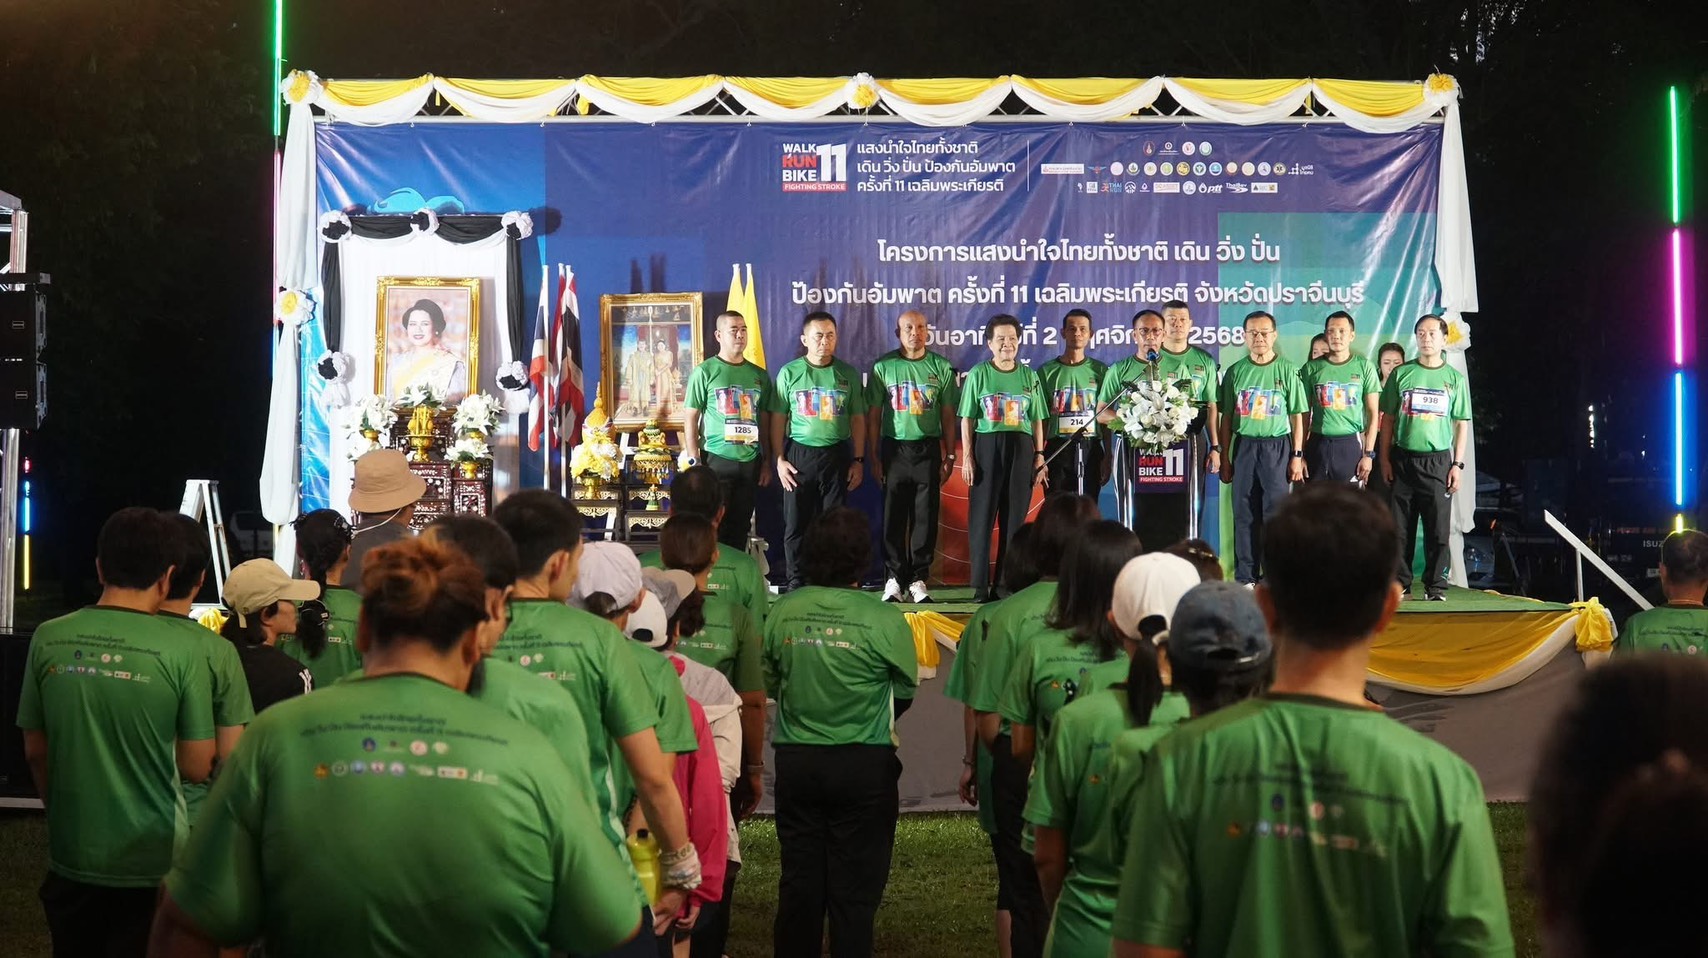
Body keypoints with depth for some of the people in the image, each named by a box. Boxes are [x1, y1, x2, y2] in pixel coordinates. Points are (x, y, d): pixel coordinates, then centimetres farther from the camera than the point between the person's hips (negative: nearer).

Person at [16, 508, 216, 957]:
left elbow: (34, 751, 4)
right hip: (151, 863, -3)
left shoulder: (49, 639, -6)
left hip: (71, 857, 3)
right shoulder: (181, 649, -15)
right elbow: (196, 768, -10)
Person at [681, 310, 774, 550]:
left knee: (741, 526, 8)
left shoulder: (759, 375, 10)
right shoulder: (705, 372, -2)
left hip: (751, 462, 4)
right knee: (712, 525, -2)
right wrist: (693, 463, -10)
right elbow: (690, 418, -4)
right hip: (717, 460, -4)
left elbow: (765, 422, 14)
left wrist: (767, 462, 11)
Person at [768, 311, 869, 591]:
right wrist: (779, 459, -4)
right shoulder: (789, 372, 2)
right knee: (796, 525, 2)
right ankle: (797, 584, 10)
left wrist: (858, 460, 3)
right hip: (799, 455, -1)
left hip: (837, 455, 1)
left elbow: (858, 419, 8)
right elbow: (778, 419, 3)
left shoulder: (848, 374, 5)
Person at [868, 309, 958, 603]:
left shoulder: (941, 367, 6)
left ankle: (918, 579, 8)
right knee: (893, 518, 1)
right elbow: (873, 415, 4)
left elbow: (948, 415, 8)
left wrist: (949, 455, 4)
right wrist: (873, 457, 0)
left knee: (925, 518, 1)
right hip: (894, 448, -1)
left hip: (928, 449, 1)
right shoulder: (883, 367, 3)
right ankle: (893, 578, 7)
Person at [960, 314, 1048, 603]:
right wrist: (967, 456, -6)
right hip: (986, 446, -2)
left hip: (1021, 448, 2)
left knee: (1014, 517, 4)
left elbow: (1037, 421, 12)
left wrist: (1039, 456, 4)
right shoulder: (978, 374, 3)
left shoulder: (1029, 376, 10)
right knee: (982, 517, -2)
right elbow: (967, 419, 1)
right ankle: (980, 586, 1)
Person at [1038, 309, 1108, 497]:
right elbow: (1041, 418, 4)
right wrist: (1039, 457, -4)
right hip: (1057, 449, -1)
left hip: (1091, 449, 1)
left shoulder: (1100, 371, 7)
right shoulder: (1047, 371, 4)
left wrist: (1108, 456, 4)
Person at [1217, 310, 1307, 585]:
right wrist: (1225, 458, 6)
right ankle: (1245, 577, 8)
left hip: (1277, 446, -2)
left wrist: (1297, 456, -2)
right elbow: (1227, 418, 10)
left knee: (1276, 511, -5)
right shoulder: (1235, 372, 8)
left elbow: (1297, 416, 3)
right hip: (1244, 446, 2)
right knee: (1244, 513, 2)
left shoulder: (1287, 370, 2)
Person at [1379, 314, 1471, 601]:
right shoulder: (1401, 374, 5)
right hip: (1402, 458, 0)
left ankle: (1436, 585, 6)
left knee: (1438, 526, -1)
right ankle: (1400, 582, 10)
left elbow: (1462, 424, 8)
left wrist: (1458, 464, 0)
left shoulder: (1455, 378, 6)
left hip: (1438, 460, 0)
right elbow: (1388, 419, 7)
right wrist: (1385, 459, 0)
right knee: (1400, 526, 2)